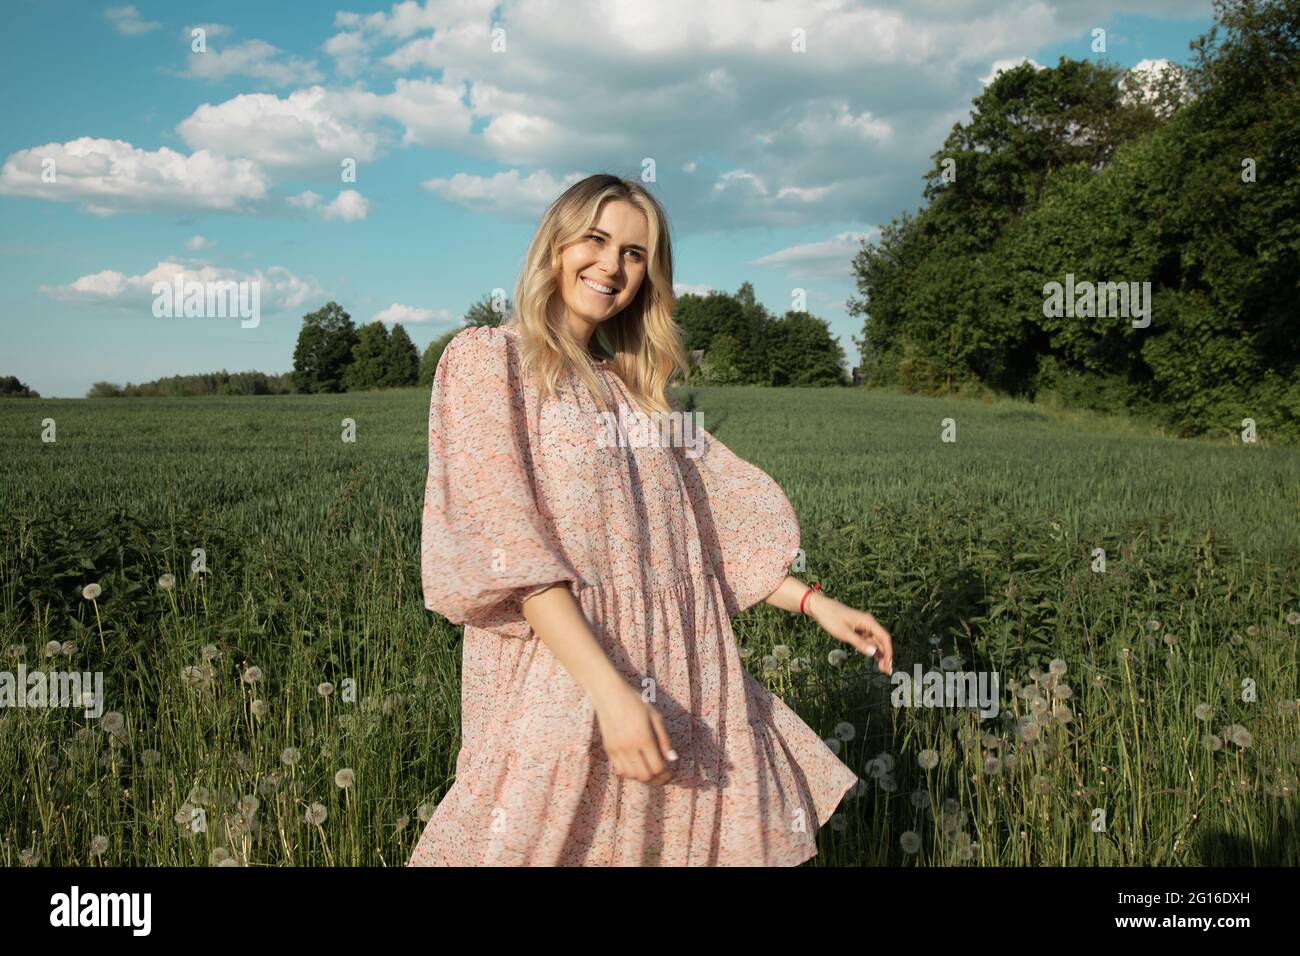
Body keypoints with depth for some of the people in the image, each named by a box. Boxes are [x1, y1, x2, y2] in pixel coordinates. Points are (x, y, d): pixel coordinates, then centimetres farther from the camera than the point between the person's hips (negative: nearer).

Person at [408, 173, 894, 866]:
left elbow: (714, 522, 18)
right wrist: (608, 689, -22)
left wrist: (814, 603, 8)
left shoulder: (635, 385, 18)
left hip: (679, 679, 6)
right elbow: (506, 545, -13)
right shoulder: (487, 359, -2)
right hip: (559, 677, -6)